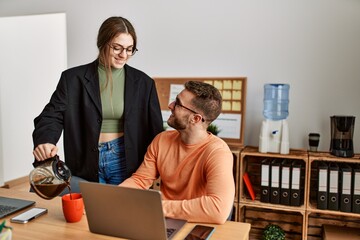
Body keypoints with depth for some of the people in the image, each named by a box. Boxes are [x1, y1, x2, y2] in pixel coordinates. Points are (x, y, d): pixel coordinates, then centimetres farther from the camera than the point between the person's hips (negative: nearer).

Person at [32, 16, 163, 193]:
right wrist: (44, 141, -27)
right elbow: (52, 116, -5)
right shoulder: (73, 78, -2)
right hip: (87, 163, 0)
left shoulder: (143, 83, 0)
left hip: (125, 161, 1)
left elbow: (155, 130, 2)